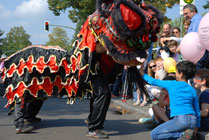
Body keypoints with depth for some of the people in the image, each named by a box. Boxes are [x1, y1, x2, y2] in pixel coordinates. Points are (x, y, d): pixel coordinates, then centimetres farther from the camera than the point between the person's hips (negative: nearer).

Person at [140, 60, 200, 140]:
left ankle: (183, 134, -15)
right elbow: (197, 112, 19)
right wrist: (196, 128, 30)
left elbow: (154, 82, 17)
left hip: (180, 119, -7)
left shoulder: (172, 84, 4)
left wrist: (142, 74, 34)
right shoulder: (193, 91, 16)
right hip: (193, 121, 7)